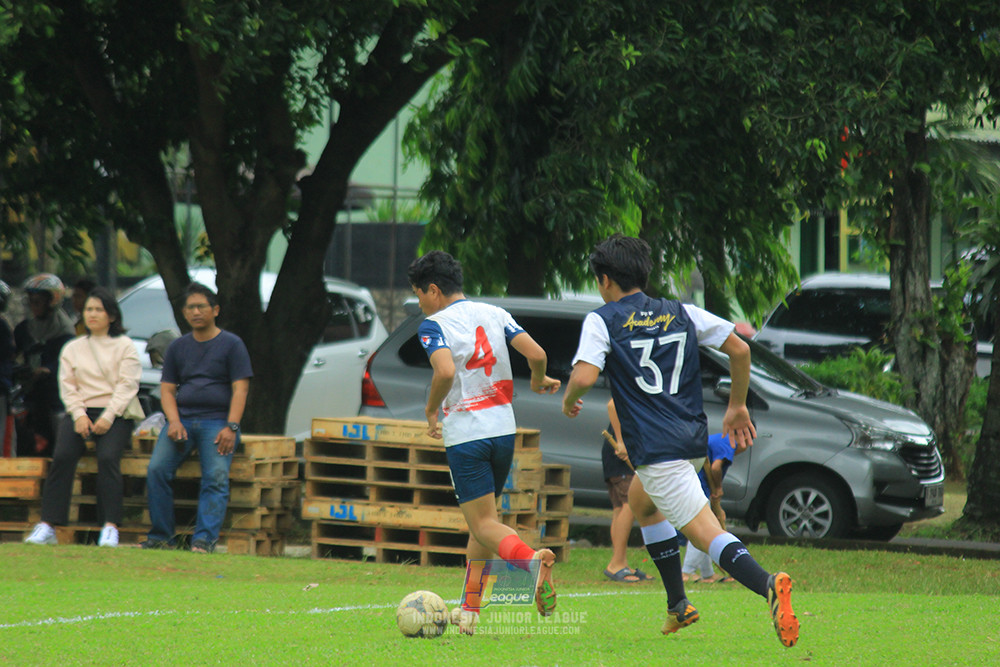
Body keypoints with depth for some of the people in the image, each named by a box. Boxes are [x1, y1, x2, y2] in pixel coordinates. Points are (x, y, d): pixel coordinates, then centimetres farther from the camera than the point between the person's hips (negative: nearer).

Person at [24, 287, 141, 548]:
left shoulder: (124, 346, 9)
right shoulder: (72, 348, 20)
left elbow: (127, 385, -1)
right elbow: (67, 386, 11)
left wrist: (108, 417, -13)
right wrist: (79, 415, -7)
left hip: (115, 414, -3)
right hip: (80, 411, 3)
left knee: (108, 456, -30)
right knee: (62, 455, -24)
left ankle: (110, 527, -32)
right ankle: (47, 525, -27)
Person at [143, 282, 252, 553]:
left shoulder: (231, 345, 7)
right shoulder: (178, 347, 19)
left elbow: (240, 389, -1)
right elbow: (167, 389, 14)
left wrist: (231, 427, -14)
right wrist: (174, 422, -6)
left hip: (218, 420, -3)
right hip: (182, 418, 3)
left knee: (216, 477, -25)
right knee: (157, 469, -20)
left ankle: (204, 539, -31)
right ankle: (160, 536, -15)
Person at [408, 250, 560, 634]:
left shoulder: (434, 325, -7)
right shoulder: (494, 314, 8)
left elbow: (445, 371, -24)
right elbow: (536, 354, -1)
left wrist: (431, 409, -7)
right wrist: (539, 382, 21)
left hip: (465, 436, -6)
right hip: (503, 428, 6)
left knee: (483, 523, -5)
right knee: (482, 520, 17)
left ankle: (531, 559, -35)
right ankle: (470, 610, 17)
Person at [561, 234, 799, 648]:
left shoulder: (602, 321, -1)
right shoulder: (681, 313, 13)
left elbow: (584, 376, -15)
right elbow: (740, 349, 9)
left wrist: (569, 400, 7)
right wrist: (737, 406, 20)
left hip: (655, 449, -7)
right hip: (695, 439, 7)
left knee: (707, 533, -14)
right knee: (641, 502, 32)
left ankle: (767, 584, -41)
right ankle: (677, 606, 29)